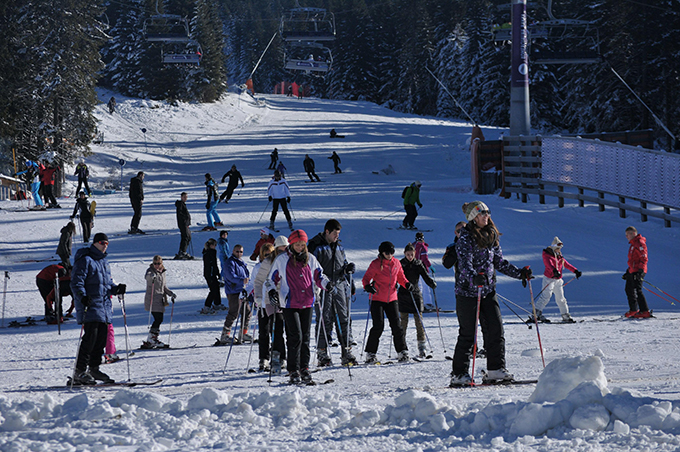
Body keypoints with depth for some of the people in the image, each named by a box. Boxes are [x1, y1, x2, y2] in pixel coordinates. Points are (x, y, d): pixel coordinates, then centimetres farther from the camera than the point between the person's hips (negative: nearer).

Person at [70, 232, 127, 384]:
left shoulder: (104, 261, 20)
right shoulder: (85, 260, -6)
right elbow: (76, 282, -13)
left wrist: (116, 288, 8)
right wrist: (82, 296, -29)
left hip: (104, 307, 8)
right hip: (90, 306, -8)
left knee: (101, 338, 8)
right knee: (90, 338, -14)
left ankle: (94, 369, 18)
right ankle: (79, 372, -12)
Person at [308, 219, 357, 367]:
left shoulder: (339, 247, 15)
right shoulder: (317, 247, -6)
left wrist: (349, 267, 2)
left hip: (339, 286, 6)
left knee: (344, 319, 5)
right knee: (325, 320, -5)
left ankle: (347, 353, 10)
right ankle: (322, 354, 1)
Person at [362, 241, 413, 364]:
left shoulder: (396, 263, 6)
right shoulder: (375, 264, -8)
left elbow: (400, 277, 18)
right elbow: (366, 278, -6)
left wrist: (407, 284, -1)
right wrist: (367, 286, -27)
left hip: (392, 299, 4)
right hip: (377, 299, -4)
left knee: (396, 325, 0)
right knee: (378, 326, -8)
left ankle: (402, 352, 8)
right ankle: (370, 354, 2)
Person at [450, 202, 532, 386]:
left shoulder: (491, 236, 10)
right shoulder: (466, 238, -11)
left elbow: (500, 262, 17)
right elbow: (464, 264, -23)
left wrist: (519, 273, 8)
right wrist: (474, 277, -42)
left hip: (488, 291, 6)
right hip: (467, 291, -6)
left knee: (496, 329, -3)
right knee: (467, 334, -3)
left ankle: (495, 369, 4)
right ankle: (459, 374, 5)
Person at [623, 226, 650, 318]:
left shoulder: (640, 243, -11)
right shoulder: (633, 244, 21)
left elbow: (644, 258, -17)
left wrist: (640, 271, -24)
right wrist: (628, 272, 26)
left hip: (638, 272, -11)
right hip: (632, 272, 11)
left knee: (637, 290, -13)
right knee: (629, 290, 13)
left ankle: (645, 312, -12)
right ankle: (633, 310, 19)